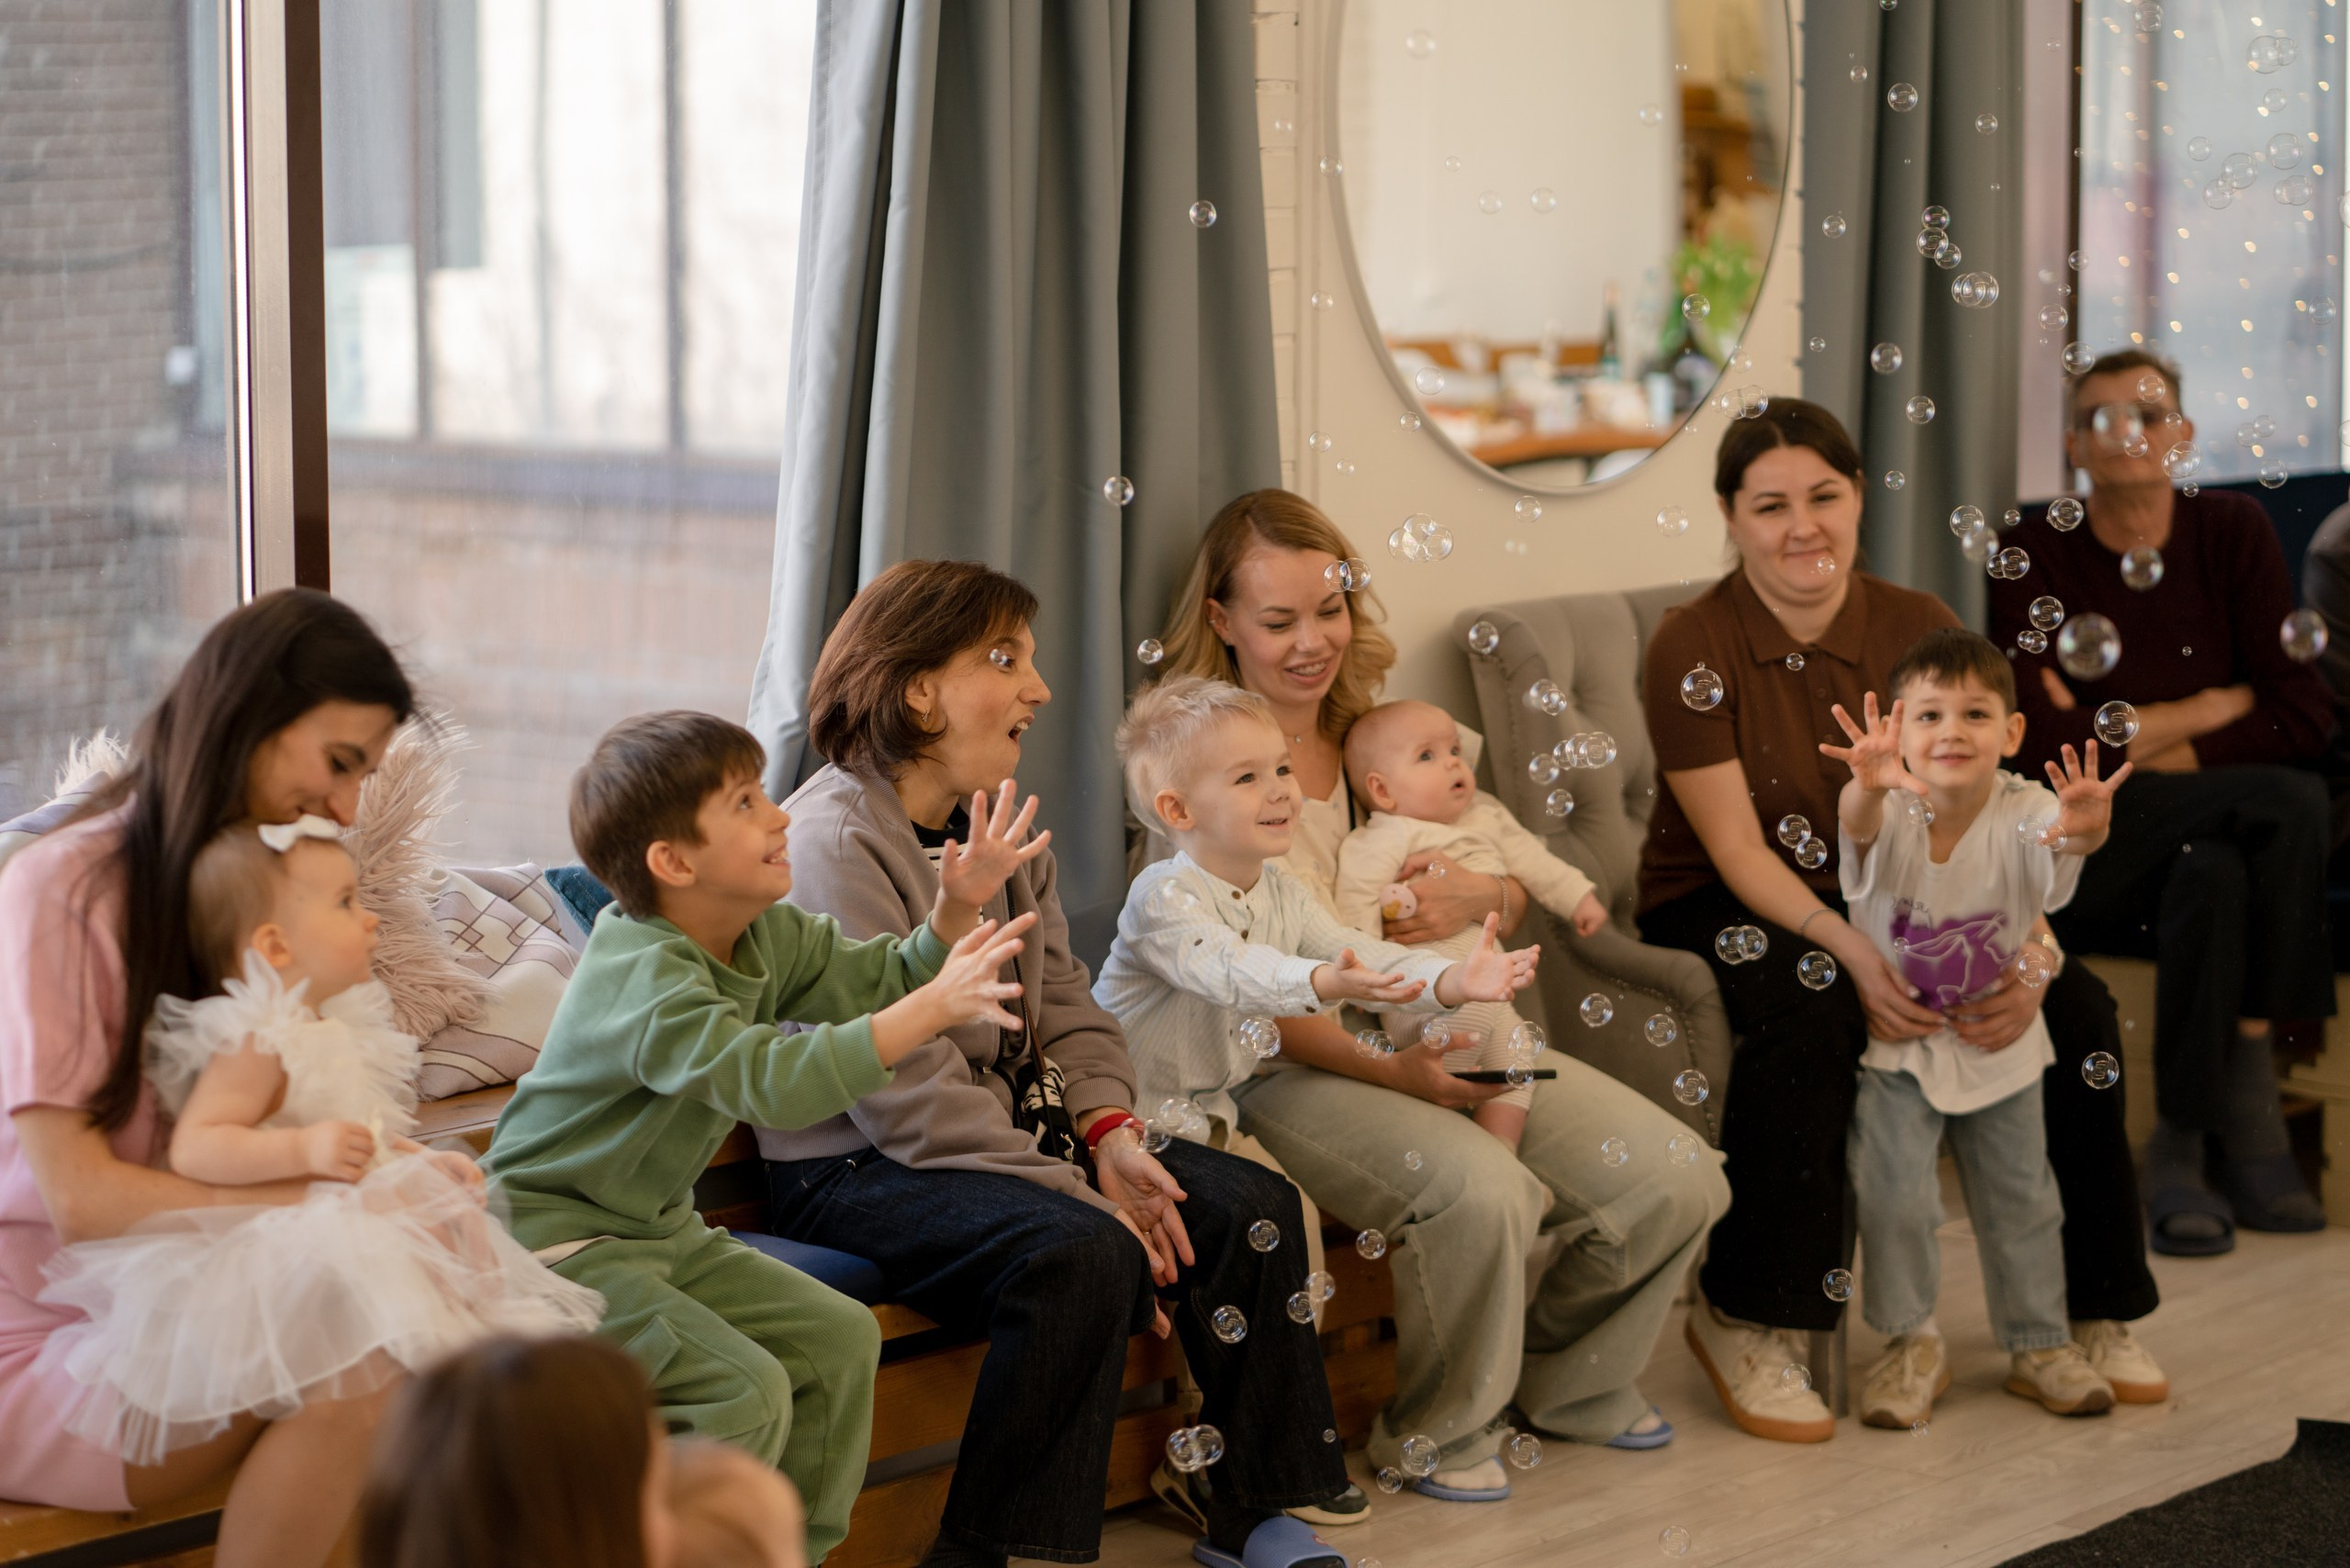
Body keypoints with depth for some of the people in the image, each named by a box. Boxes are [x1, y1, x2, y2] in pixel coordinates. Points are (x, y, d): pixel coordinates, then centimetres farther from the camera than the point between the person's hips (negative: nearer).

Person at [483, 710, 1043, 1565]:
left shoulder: (768, 937, 3)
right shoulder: (645, 978, -27)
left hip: (663, 1228, 10)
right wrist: (935, 1006, -42)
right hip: (559, 1237, -9)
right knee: (745, 1391, -23)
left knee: (840, 1337, 5)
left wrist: (957, 907, -6)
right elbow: (772, 1078, -39)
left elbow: (881, 981, 13)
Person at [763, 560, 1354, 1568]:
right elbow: (911, 1095, -21)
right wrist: (1084, 1195, -22)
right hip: (856, 1171, -9)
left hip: (1017, 1133, 9)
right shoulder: (832, 842, -17)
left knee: (1251, 1208, -5)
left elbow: (1062, 1001, 14)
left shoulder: (1001, 822, 13)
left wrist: (1108, 1130, -7)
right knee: (1082, 1255, -33)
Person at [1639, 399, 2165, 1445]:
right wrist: (1854, 951, -36)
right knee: (1809, 1006, -38)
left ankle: (2090, 1308, 0)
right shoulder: (1693, 648, -15)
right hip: (1720, 907, -4)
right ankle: (1746, 1320, -24)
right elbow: (1738, 850, -19)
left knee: (2076, 1006, -17)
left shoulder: (1918, 629, -5)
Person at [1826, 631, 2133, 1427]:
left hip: (1999, 1040, 2)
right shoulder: (1887, 812, -22)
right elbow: (1860, 824, -45)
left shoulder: (2024, 814, -20)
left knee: (2021, 1196, 12)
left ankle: (2040, 1344, 31)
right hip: (1895, 1040, -1)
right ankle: (1912, 1345, 11)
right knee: (1893, 1194, -10)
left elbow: (2059, 843, -41)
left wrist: (2085, 829, -67)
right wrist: (1868, 786, -71)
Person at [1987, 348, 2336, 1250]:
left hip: (2228, 842, 2)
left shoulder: (2232, 533, 7)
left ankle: (2182, 1150, -23)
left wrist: (2142, 745, -10)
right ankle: (2250, 1122, -22)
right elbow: (2038, 744, -13)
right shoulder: (2036, 562, 1)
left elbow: (2303, 718, -3)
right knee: (2288, 801, -29)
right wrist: (2215, 707, -6)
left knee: (2211, 877, -35)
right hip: (2086, 862, -2)